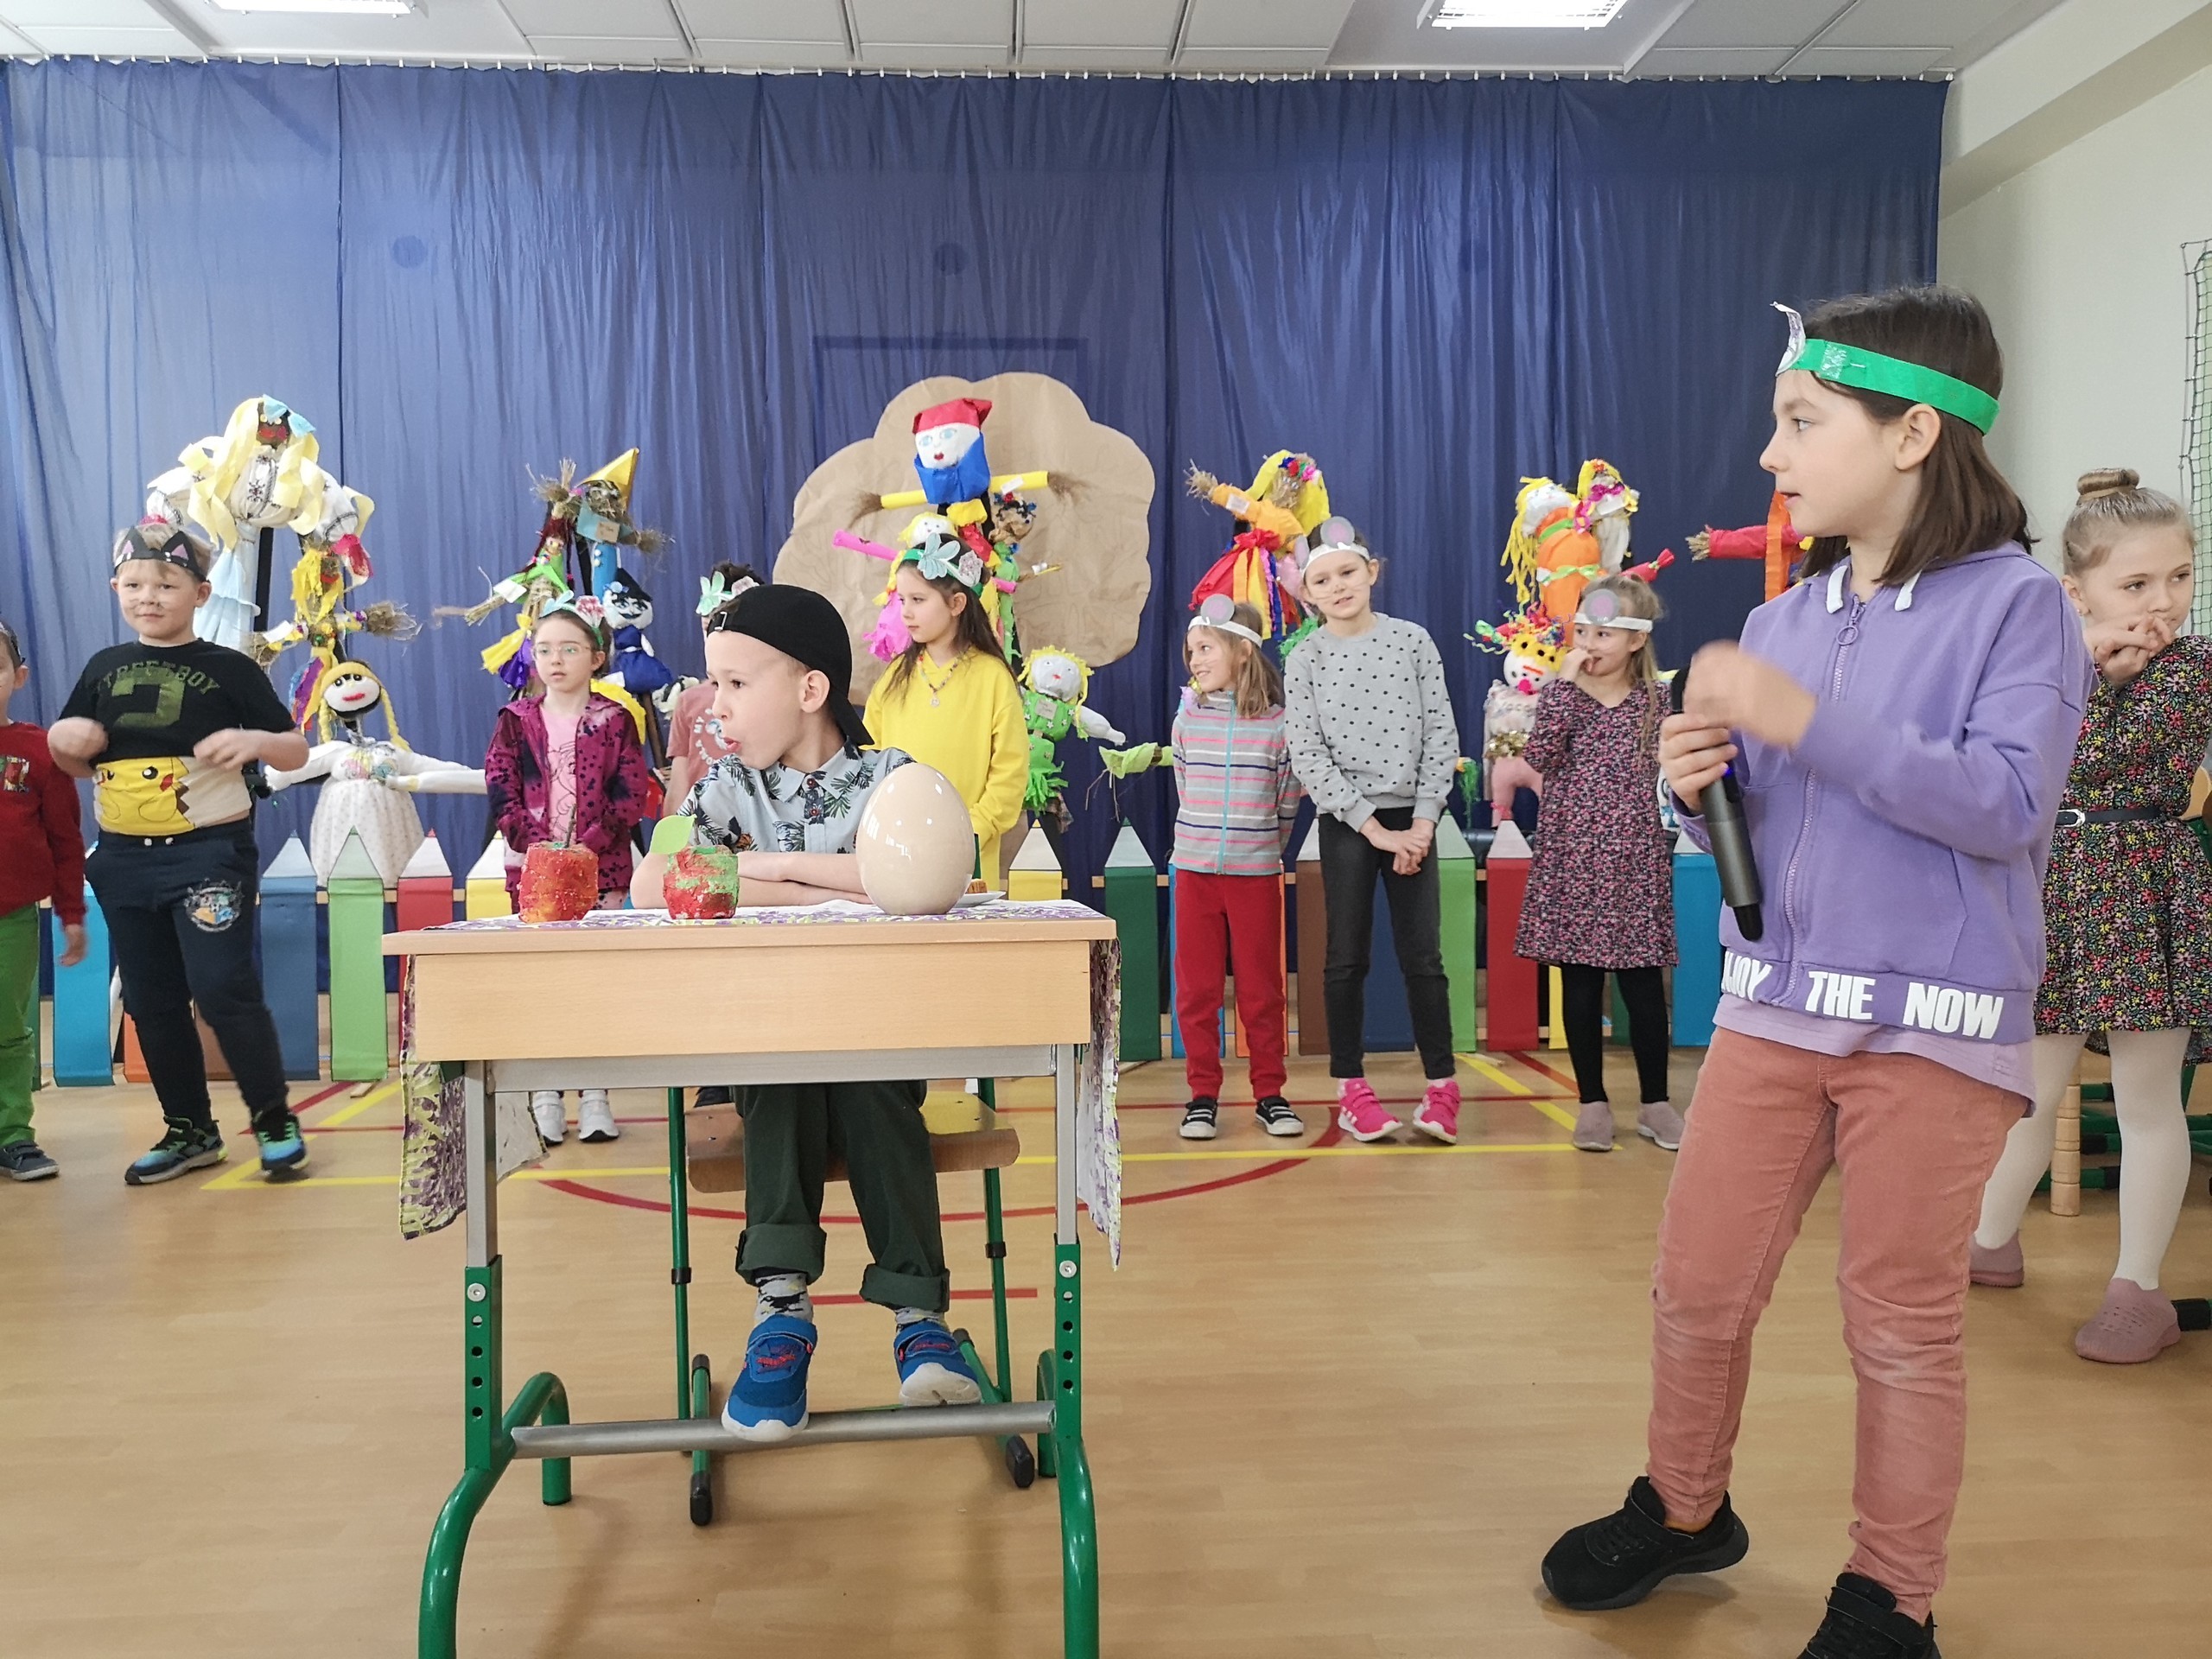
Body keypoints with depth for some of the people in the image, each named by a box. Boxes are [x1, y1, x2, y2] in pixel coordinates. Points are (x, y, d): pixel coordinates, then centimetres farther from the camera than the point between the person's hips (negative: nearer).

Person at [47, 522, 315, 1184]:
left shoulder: (229, 669, -3)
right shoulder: (103, 669, 9)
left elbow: (298, 752, -2)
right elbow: (72, 764, 18)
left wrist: (255, 740, -22)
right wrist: (64, 743, -4)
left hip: (210, 851, -5)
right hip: (124, 857, 5)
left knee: (223, 990, -10)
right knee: (151, 1002, 11)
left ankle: (275, 1118, 7)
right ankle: (189, 1130, 24)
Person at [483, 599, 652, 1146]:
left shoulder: (614, 721, 3)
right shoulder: (515, 721, 6)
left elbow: (631, 796, -3)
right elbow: (502, 795, -1)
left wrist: (588, 846, -14)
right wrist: (541, 848, -13)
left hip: (600, 866, -1)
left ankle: (594, 1095, 10)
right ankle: (544, 1096, 9)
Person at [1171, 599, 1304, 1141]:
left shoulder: (1277, 723, -5)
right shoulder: (1189, 717, 3)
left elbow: (1290, 796, 4)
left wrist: (1263, 845, 9)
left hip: (1257, 872, -2)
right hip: (1195, 869, 2)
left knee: (1261, 989, 6)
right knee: (1196, 988, 6)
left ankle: (1269, 1095, 17)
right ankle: (1202, 1095, 15)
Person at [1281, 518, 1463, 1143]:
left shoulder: (1412, 640, 2)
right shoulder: (1305, 658, -1)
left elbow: (1441, 734, 0)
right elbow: (1306, 754, -8)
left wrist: (1423, 821, -8)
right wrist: (1374, 827, -13)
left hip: (1413, 818, 1)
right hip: (1346, 823, 0)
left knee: (1423, 955, 1)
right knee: (1347, 957, 4)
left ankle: (1441, 1087, 11)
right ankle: (1351, 1089, 14)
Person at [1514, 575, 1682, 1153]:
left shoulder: (1654, 696, 5)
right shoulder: (1562, 691, 3)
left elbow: (1664, 769, 10)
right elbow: (1541, 758, -12)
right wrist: (1565, 681, -13)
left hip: (1635, 855, 0)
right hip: (1571, 855, 0)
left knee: (1643, 981, 3)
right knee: (1579, 981, 5)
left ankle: (1655, 1101, 16)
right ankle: (1593, 1102, 15)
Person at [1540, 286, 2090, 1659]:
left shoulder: (2017, 602, -7)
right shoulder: (1780, 622, 8)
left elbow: (2005, 804, -20)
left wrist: (1812, 723, -25)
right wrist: (1699, 785, -8)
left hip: (1934, 1025, -5)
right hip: (1773, 1004, 5)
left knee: (1903, 1323, 8)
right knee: (1697, 1286, 11)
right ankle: (1685, 1512, 35)